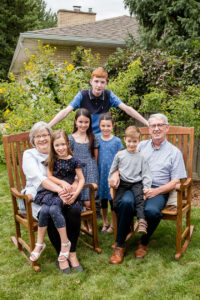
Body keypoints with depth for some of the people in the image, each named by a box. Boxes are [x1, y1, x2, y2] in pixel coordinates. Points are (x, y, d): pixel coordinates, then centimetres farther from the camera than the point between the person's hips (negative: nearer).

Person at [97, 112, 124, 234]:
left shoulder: (117, 141, -5)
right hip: (100, 173, 3)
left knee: (112, 198, 4)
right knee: (103, 198, 13)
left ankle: (113, 225, 19)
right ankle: (105, 223, 30)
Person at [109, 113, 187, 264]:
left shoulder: (175, 152, 11)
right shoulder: (141, 146, 20)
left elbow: (175, 181, 4)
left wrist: (156, 191, -13)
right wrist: (116, 173, -6)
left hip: (158, 191, -2)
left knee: (151, 210, -34)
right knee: (125, 202, -31)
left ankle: (144, 243, -1)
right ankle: (120, 245, -13)